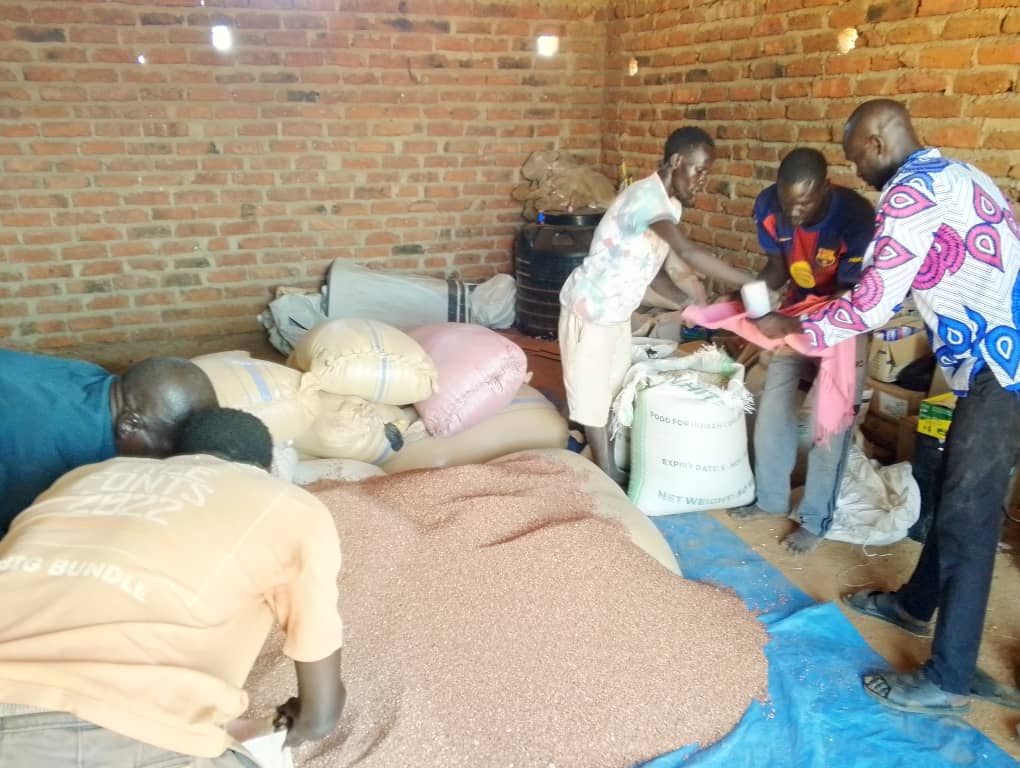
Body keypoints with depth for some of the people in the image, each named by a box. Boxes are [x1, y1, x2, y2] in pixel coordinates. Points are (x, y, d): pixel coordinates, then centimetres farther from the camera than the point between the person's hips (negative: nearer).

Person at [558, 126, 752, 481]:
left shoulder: (671, 204, 3)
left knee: (615, 392, 17)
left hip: (619, 312, 10)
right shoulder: (647, 195, -27)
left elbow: (677, 268, 10)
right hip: (589, 310, -9)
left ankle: (611, 471, 32)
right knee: (593, 398, 2)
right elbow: (690, 253, -40)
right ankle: (609, 482, 11)